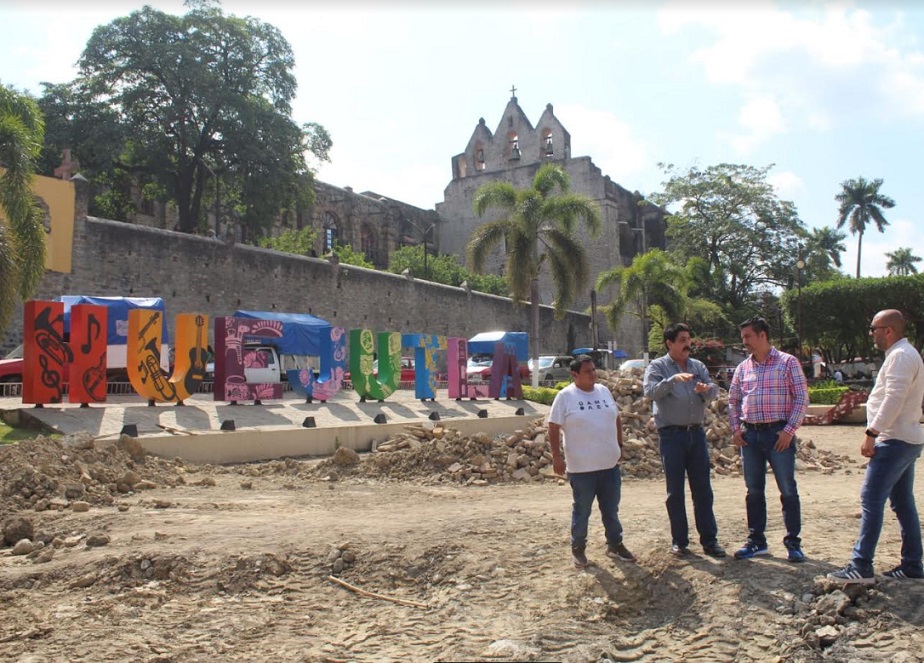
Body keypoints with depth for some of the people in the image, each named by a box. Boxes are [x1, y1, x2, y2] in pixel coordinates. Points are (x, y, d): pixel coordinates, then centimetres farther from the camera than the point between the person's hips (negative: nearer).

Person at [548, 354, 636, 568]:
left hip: (610, 464, 5)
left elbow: (616, 418, 19)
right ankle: (578, 549, 22)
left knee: (611, 509, 16)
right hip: (581, 467, -5)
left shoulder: (604, 391, 7)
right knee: (581, 511, 7)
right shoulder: (565, 396, -10)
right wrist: (556, 457, -14)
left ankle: (615, 545, 30)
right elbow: (554, 428, -10)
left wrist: (619, 445, 16)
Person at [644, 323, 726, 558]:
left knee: (703, 488, 7)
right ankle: (679, 541, 12)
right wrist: (673, 379, -31)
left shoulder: (698, 366, 13)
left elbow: (714, 391, 3)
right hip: (672, 434, -4)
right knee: (675, 491, 3)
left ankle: (709, 539, 14)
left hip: (696, 432, 4)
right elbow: (650, 392, -18)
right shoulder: (657, 367, -2)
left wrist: (706, 389, -20)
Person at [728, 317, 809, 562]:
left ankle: (793, 542, 12)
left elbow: (802, 398, -6)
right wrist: (736, 428, 5)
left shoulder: (787, 362, -3)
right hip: (750, 435, 5)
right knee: (754, 490, 10)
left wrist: (789, 430, -13)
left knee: (788, 490, 1)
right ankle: (756, 541, 20)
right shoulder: (743, 368, 11)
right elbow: (733, 400, 18)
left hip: (779, 434, -4)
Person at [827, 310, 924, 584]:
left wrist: (871, 433, -22)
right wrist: (877, 433, 16)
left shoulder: (900, 356, -14)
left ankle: (861, 567, -13)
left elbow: (894, 399, -23)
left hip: (895, 441, -11)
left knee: (871, 500, -12)